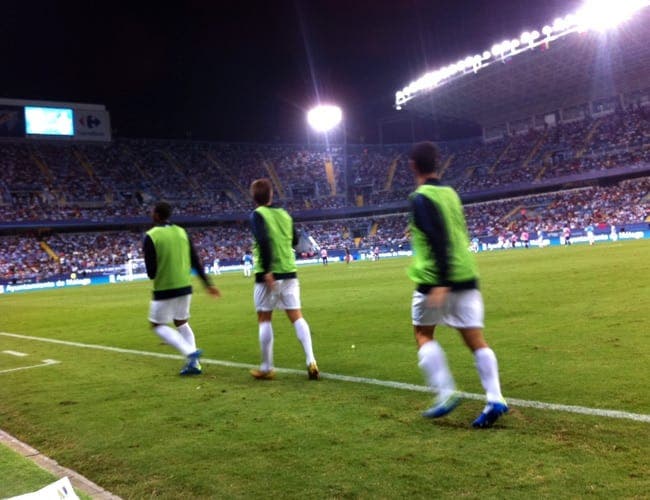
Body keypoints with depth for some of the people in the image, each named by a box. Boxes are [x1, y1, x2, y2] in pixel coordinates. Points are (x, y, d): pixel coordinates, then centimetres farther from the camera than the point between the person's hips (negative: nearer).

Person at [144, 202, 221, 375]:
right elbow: (196, 262, 5)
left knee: (158, 325, 9)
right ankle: (193, 363, 13)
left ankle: (190, 352, -10)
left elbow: (151, 272, -13)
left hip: (164, 289, -6)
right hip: (185, 287, 6)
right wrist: (207, 284, 10)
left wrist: (154, 275, 11)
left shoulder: (151, 236, -11)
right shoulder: (182, 232, 4)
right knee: (181, 322, 20)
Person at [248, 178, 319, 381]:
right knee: (297, 317, 5)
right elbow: (294, 241, 21)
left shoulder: (258, 214, -6)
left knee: (264, 319, 6)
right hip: (289, 272, 5)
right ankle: (311, 362, -6)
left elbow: (263, 241, -21)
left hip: (269, 274, -5)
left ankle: (267, 368, 11)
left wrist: (267, 271, -22)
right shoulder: (284, 214, 12)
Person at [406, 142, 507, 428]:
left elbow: (438, 239, -21)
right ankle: (495, 399, -3)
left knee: (423, 335, 11)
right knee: (476, 340, 5)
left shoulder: (420, 198, -10)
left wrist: (440, 283, -25)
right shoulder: (450, 193, 14)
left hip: (436, 279, -6)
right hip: (466, 276, 6)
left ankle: (445, 393, 0)